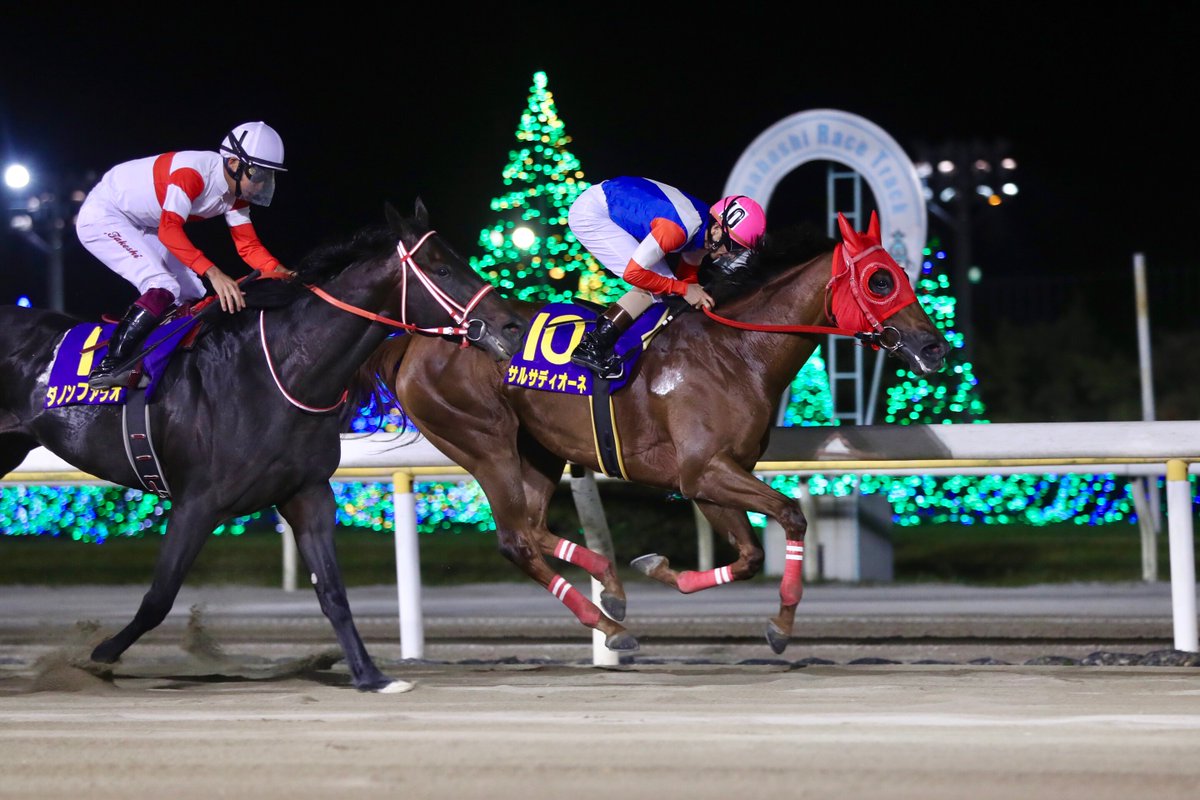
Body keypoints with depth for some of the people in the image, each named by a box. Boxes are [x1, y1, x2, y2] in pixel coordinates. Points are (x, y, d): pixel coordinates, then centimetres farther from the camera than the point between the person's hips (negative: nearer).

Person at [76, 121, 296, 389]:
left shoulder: (235, 196, -4)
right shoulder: (193, 172, -32)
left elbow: (248, 245, -3)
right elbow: (169, 230, -41)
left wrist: (277, 272, -23)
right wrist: (213, 273, -50)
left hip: (141, 229, 10)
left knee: (191, 297, 3)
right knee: (163, 288, -25)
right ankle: (109, 366, -26)